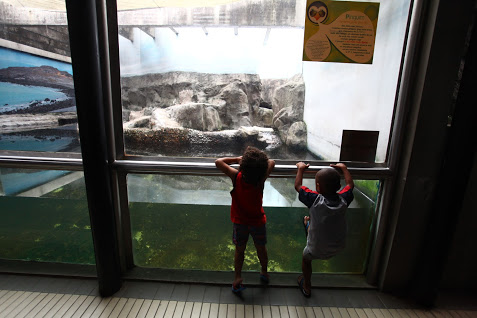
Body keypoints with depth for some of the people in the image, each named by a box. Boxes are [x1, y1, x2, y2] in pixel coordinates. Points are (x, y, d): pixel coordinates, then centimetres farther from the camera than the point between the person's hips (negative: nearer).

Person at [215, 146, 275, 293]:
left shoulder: (236, 177, -27)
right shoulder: (261, 180, -25)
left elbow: (218, 162, -17)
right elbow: (272, 162, -7)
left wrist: (237, 159, -11)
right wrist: (258, 162, -3)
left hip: (240, 222, 0)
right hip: (258, 221, 1)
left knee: (239, 250, 21)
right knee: (261, 248, 25)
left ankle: (238, 278, 32)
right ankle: (264, 273, 47)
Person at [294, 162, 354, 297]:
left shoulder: (315, 200, -28)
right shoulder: (343, 199, -17)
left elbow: (298, 186, -13)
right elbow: (350, 184, 4)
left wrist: (301, 168, -1)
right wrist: (344, 168, 15)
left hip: (317, 250, -4)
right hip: (339, 247, 4)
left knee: (306, 258, 30)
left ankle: (307, 286, 47)